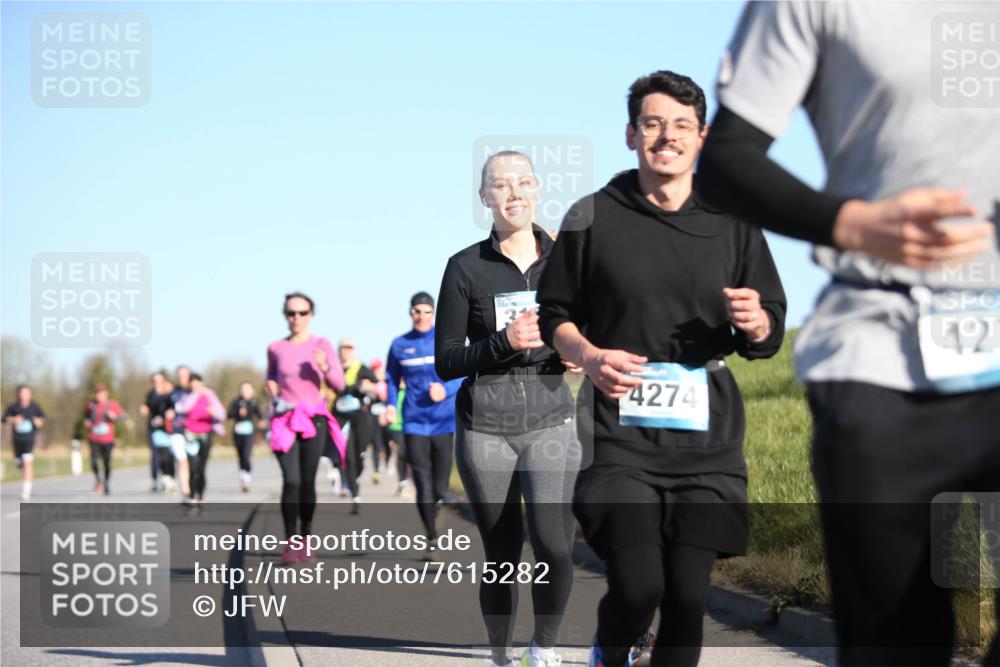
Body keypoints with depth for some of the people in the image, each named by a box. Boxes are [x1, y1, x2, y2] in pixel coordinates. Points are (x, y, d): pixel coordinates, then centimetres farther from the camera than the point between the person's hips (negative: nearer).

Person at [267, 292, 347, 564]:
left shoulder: (321, 345, 0)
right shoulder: (276, 348, 4)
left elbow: (339, 385, -3)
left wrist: (326, 367, -22)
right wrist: (271, 386, 1)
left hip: (313, 419, 0)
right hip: (285, 420, 0)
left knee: (308, 482, 3)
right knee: (291, 481, -14)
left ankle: (305, 539, 18)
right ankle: (290, 542, -9)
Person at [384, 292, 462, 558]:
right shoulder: (400, 345, 5)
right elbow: (392, 379, 15)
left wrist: (446, 390, -17)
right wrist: (391, 405, 0)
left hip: (444, 419, 0)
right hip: (415, 421, 0)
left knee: (440, 488, 2)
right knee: (423, 484, -7)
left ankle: (431, 511, 35)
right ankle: (432, 539, 3)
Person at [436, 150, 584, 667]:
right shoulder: (466, 268, 0)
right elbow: (445, 363, 0)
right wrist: (504, 343, -16)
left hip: (551, 419, 1)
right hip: (484, 425, 0)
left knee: (554, 546, -18)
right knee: (502, 555, 5)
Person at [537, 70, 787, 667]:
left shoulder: (733, 225, 8)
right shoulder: (592, 219, 4)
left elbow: (770, 337, 12)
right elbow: (555, 314, 11)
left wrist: (755, 323, -12)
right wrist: (589, 356, -10)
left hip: (707, 436, 2)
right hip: (621, 433, -2)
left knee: (688, 595, -3)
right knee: (637, 585, -14)